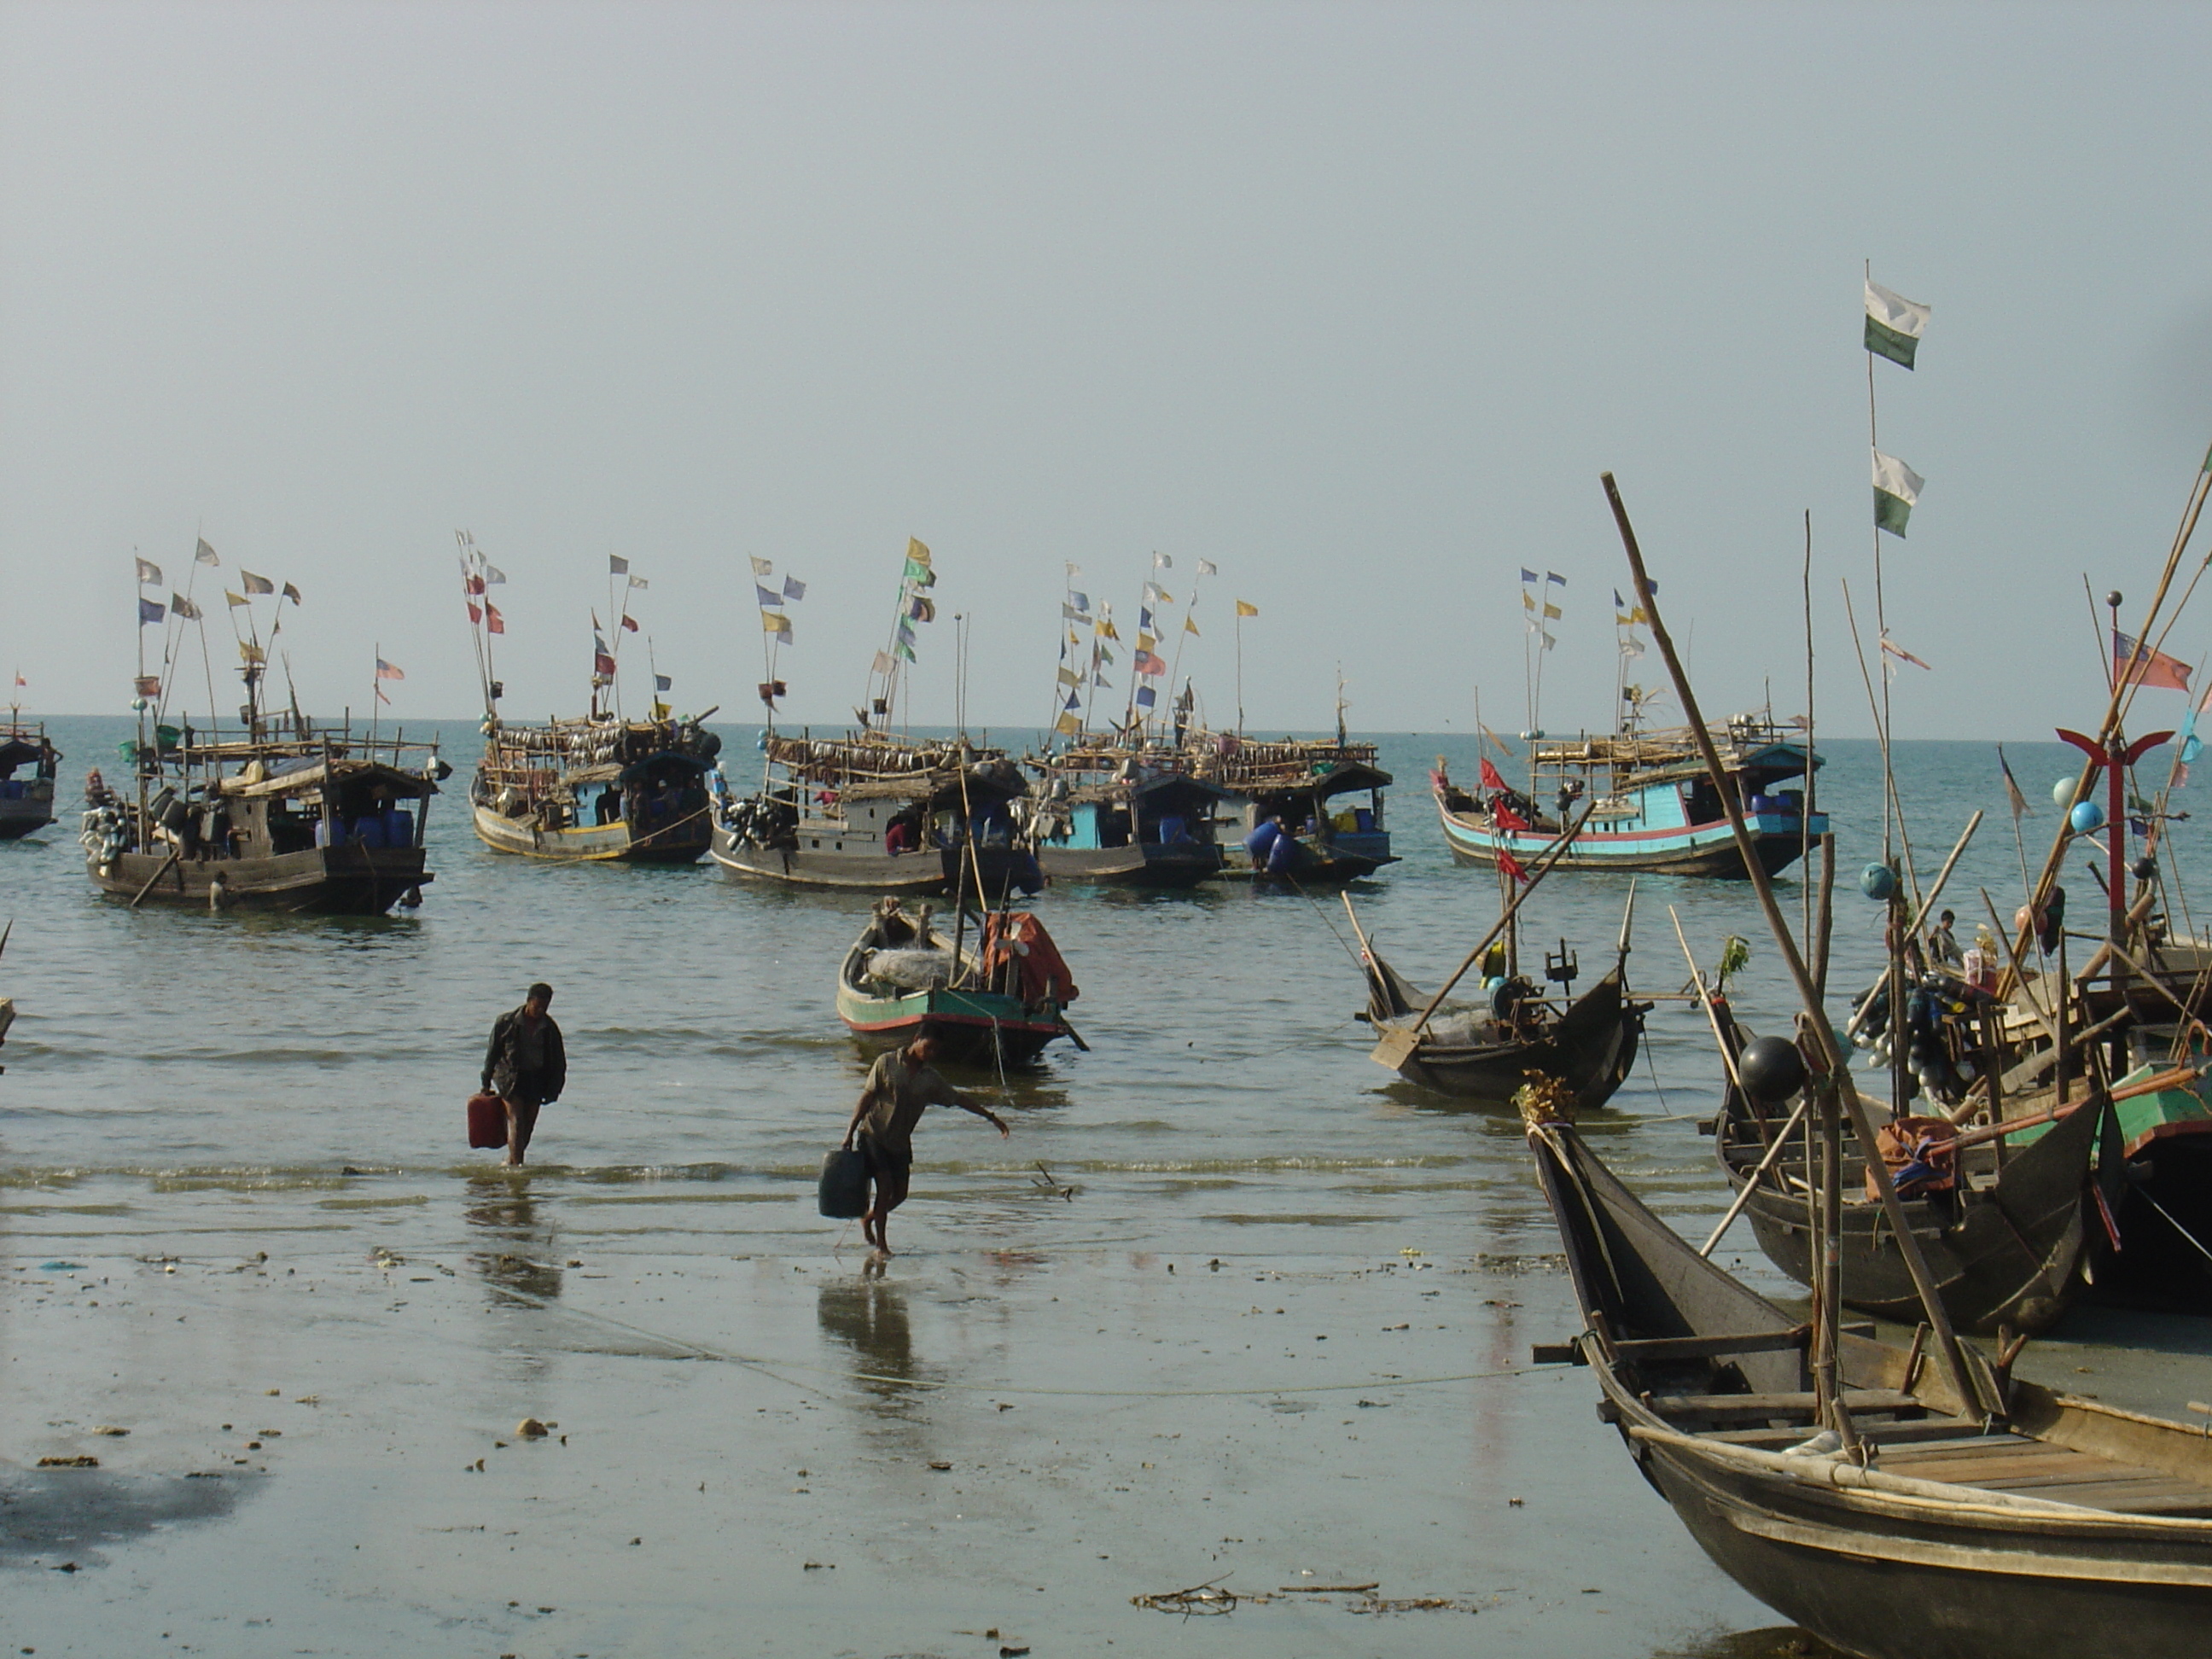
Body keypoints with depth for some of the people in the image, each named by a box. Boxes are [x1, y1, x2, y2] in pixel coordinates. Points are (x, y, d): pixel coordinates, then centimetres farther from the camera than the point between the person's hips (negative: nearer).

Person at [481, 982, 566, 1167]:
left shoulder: (550, 1028, 1)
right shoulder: (506, 1022, -7)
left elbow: (558, 1062, 7)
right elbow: (492, 1053, 0)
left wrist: (552, 1089, 1)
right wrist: (486, 1083, 1)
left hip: (536, 1081, 4)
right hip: (510, 1077, -4)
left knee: (528, 1126, 5)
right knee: (516, 1122, -15)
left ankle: (511, 1162, 22)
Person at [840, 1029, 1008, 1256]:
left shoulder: (930, 1078, 4)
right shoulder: (886, 1063, -8)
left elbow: (958, 1100, 10)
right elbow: (867, 1097, -7)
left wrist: (991, 1117, 9)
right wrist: (850, 1131, -11)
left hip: (900, 1142, 5)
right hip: (874, 1135, -5)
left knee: (900, 1193, 2)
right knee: (885, 1185, -14)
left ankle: (867, 1219, 29)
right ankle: (880, 1243, -4)